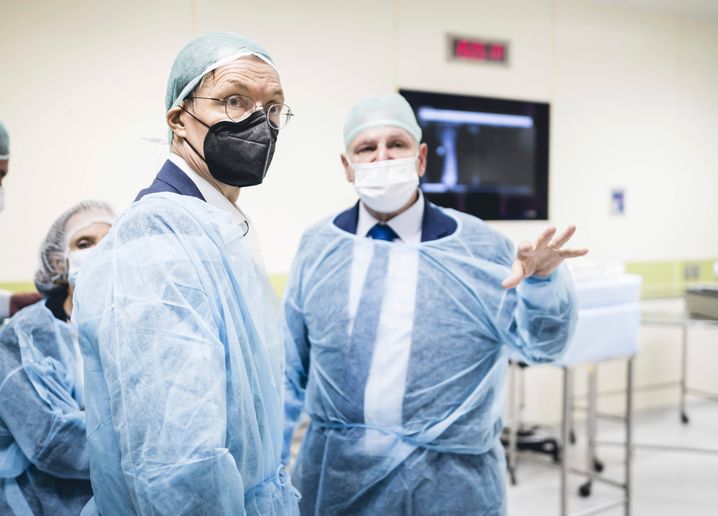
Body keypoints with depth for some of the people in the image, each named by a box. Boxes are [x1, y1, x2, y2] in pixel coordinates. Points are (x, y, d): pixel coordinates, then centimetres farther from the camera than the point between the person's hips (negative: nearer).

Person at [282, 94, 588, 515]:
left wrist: (541, 280, -26)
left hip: (449, 481, -1)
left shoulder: (477, 245, -4)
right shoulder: (318, 246, 1)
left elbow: (541, 342, -6)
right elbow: (290, 371, 8)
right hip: (336, 475, 2)